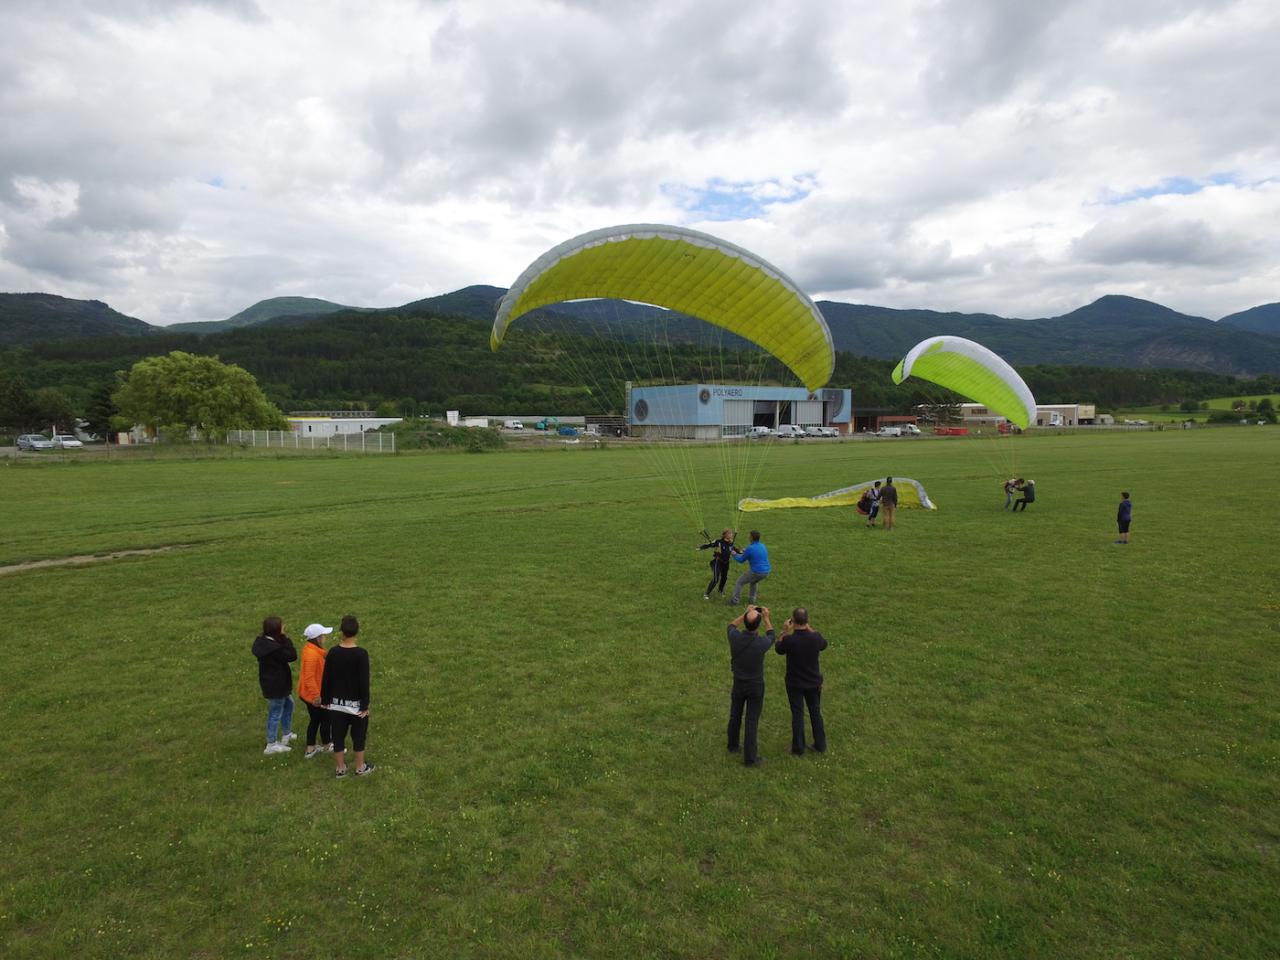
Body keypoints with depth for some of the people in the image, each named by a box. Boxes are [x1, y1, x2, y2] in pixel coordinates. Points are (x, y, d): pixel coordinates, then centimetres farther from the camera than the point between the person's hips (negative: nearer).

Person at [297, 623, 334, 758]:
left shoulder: (311, 649, 2)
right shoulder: (312, 654, -29)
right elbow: (309, 678, -28)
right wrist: (316, 695, -23)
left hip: (309, 693, 9)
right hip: (314, 695, -9)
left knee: (315, 720, 20)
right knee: (325, 718, 11)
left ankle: (310, 749, 29)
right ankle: (327, 745, 30)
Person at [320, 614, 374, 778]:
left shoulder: (333, 652, -8)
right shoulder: (361, 654, -19)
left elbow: (326, 679, -1)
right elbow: (364, 681, -16)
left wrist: (325, 700, 12)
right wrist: (365, 705, -7)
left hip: (337, 703, 3)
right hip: (356, 703, -3)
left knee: (338, 736, 15)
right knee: (359, 736, 13)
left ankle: (340, 768, 27)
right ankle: (360, 768, 24)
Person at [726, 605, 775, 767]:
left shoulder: (735, 638, -22)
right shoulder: (762, 643, -26)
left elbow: (731, 626, 5)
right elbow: (771, 635, 0)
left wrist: (745, 614, 9)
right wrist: (766, 618, 11)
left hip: (738, 684, 3)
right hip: (756, 686, -3)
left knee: (735, 715, 21)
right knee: (752, 720, 7)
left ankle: (733, 746, 41)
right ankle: (750, 757, 15)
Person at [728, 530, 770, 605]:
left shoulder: (750, 548, -14)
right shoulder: (763, 546, 7)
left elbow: (741, 560, -2)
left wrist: (735, 555, 17)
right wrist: (744, 552, 33)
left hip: (756, 572, -7)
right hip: (766, 572, 7)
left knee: (739, 583, 11)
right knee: (754, 581, 36)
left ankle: (735, 601, 8)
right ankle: (752, 599, 33)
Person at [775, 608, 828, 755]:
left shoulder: (789, 640, -27)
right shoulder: (815, 637, -19)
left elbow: (778, 650, -6)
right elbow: (824, 645, 6)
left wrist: (784, 632, -6)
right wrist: (810, 629, 3)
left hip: (795, 683, -2)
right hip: (814, 682, 2)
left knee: (797, 714, 12)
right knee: (816, 712, 20)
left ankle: (798, 748, 22)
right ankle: (820, 745, 32)